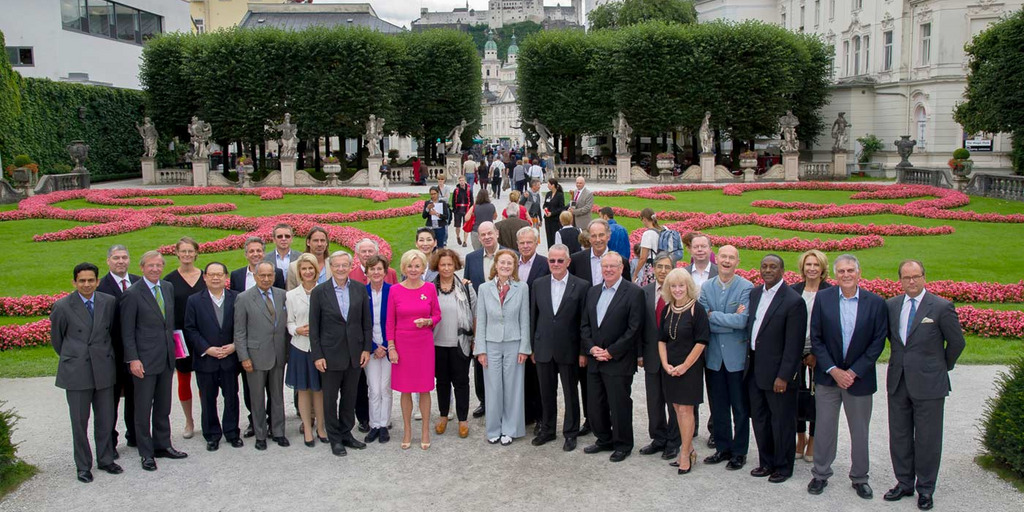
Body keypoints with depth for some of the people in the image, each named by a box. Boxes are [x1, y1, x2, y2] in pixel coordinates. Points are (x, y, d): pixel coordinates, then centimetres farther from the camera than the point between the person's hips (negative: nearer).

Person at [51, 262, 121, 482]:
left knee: (106, 418, 8)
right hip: (76, 372, -2)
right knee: (79, 421, 6)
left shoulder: (109, 302, 1)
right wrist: (72, 358, 13)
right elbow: (56, 338, 7)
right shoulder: (62, 306, -6)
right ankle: (83, 466, 19)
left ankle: (105, 459, 25)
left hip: (104, 369, 2)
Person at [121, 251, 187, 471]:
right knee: (143, 408, 3)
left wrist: (173, 347, 11)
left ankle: (162, 445, 27)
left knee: (163, 406, 15)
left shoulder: (168, 287, 8)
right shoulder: (133, 294, -10)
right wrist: (133, 359, -15)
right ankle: (146, 453, 13)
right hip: (145, 359, -6)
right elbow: (127, 331, -10)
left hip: (166, 357, 6)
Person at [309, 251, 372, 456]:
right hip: (331, 353, -2)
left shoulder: (360, 289, 1)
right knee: (330, 398, 7)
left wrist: (366, 348, 1)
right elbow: (314, 326, -4)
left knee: (350, 397, 13)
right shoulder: (319, 292, -6)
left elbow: (366, 322, 5)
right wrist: (317, 355, -8)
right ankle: (335, 439, 20)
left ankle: (346, 434, 27)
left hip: (355, 353, 2)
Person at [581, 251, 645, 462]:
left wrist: (611, 352, -14)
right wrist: (591, 348, -4)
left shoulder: (634, 292, -8)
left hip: (619, 362, -6)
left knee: (619, 405, 2)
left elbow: (634, 329, -13)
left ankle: (622, 445, 18)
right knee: (595, 404, 12)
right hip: (594, 360, 6)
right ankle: (604, 440, 29)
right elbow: (584, 324, 12)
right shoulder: (593, 292, 12)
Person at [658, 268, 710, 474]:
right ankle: (689, 450, 22)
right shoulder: (667, 310, 7)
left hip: (690, 368, -6)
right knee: (677, 409, 10)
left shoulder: (697, 309, -11)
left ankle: (685, 454, 5)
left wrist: (685, 366, -14)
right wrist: (665, 364, -2)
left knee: (685, 409, -4)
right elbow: (661, 339, 11)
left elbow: (701, 341, -13)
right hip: (670, 368, 6)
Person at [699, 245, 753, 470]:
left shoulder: (746, 287, -8)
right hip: (714, 356, 4)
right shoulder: (706, 288, 4)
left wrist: (713, 315, -12)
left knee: (740, 408, 7)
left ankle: (739, 452, 19)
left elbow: (741, 321, -20)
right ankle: (722, 448, 27)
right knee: (718, 407, 13)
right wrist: (730, 321, -15)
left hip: (737, 355, -4)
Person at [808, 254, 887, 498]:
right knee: (823, 428, 8)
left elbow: (877, 343, -5)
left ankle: (859, 478, 27)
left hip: (859, 377, 0)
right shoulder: (822, 298, -4)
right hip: (827, 376, 0)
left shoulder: (875, 303, -5)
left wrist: (853, 372, -11)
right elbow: (816, 339, -3)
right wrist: (833, 370, -11)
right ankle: (820, 474, 24)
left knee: (860, 431, 11)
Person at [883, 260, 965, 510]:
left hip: (928, 384, -4)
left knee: (927, 439, 5)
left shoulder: (941, 307, -9)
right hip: (898, 382, 4)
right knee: (899, 436, 13)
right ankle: (904, 483, 27)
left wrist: (944, 367, 8)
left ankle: (925, 489, 19)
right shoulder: (891, 305, 4)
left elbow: (957, 342, 0)